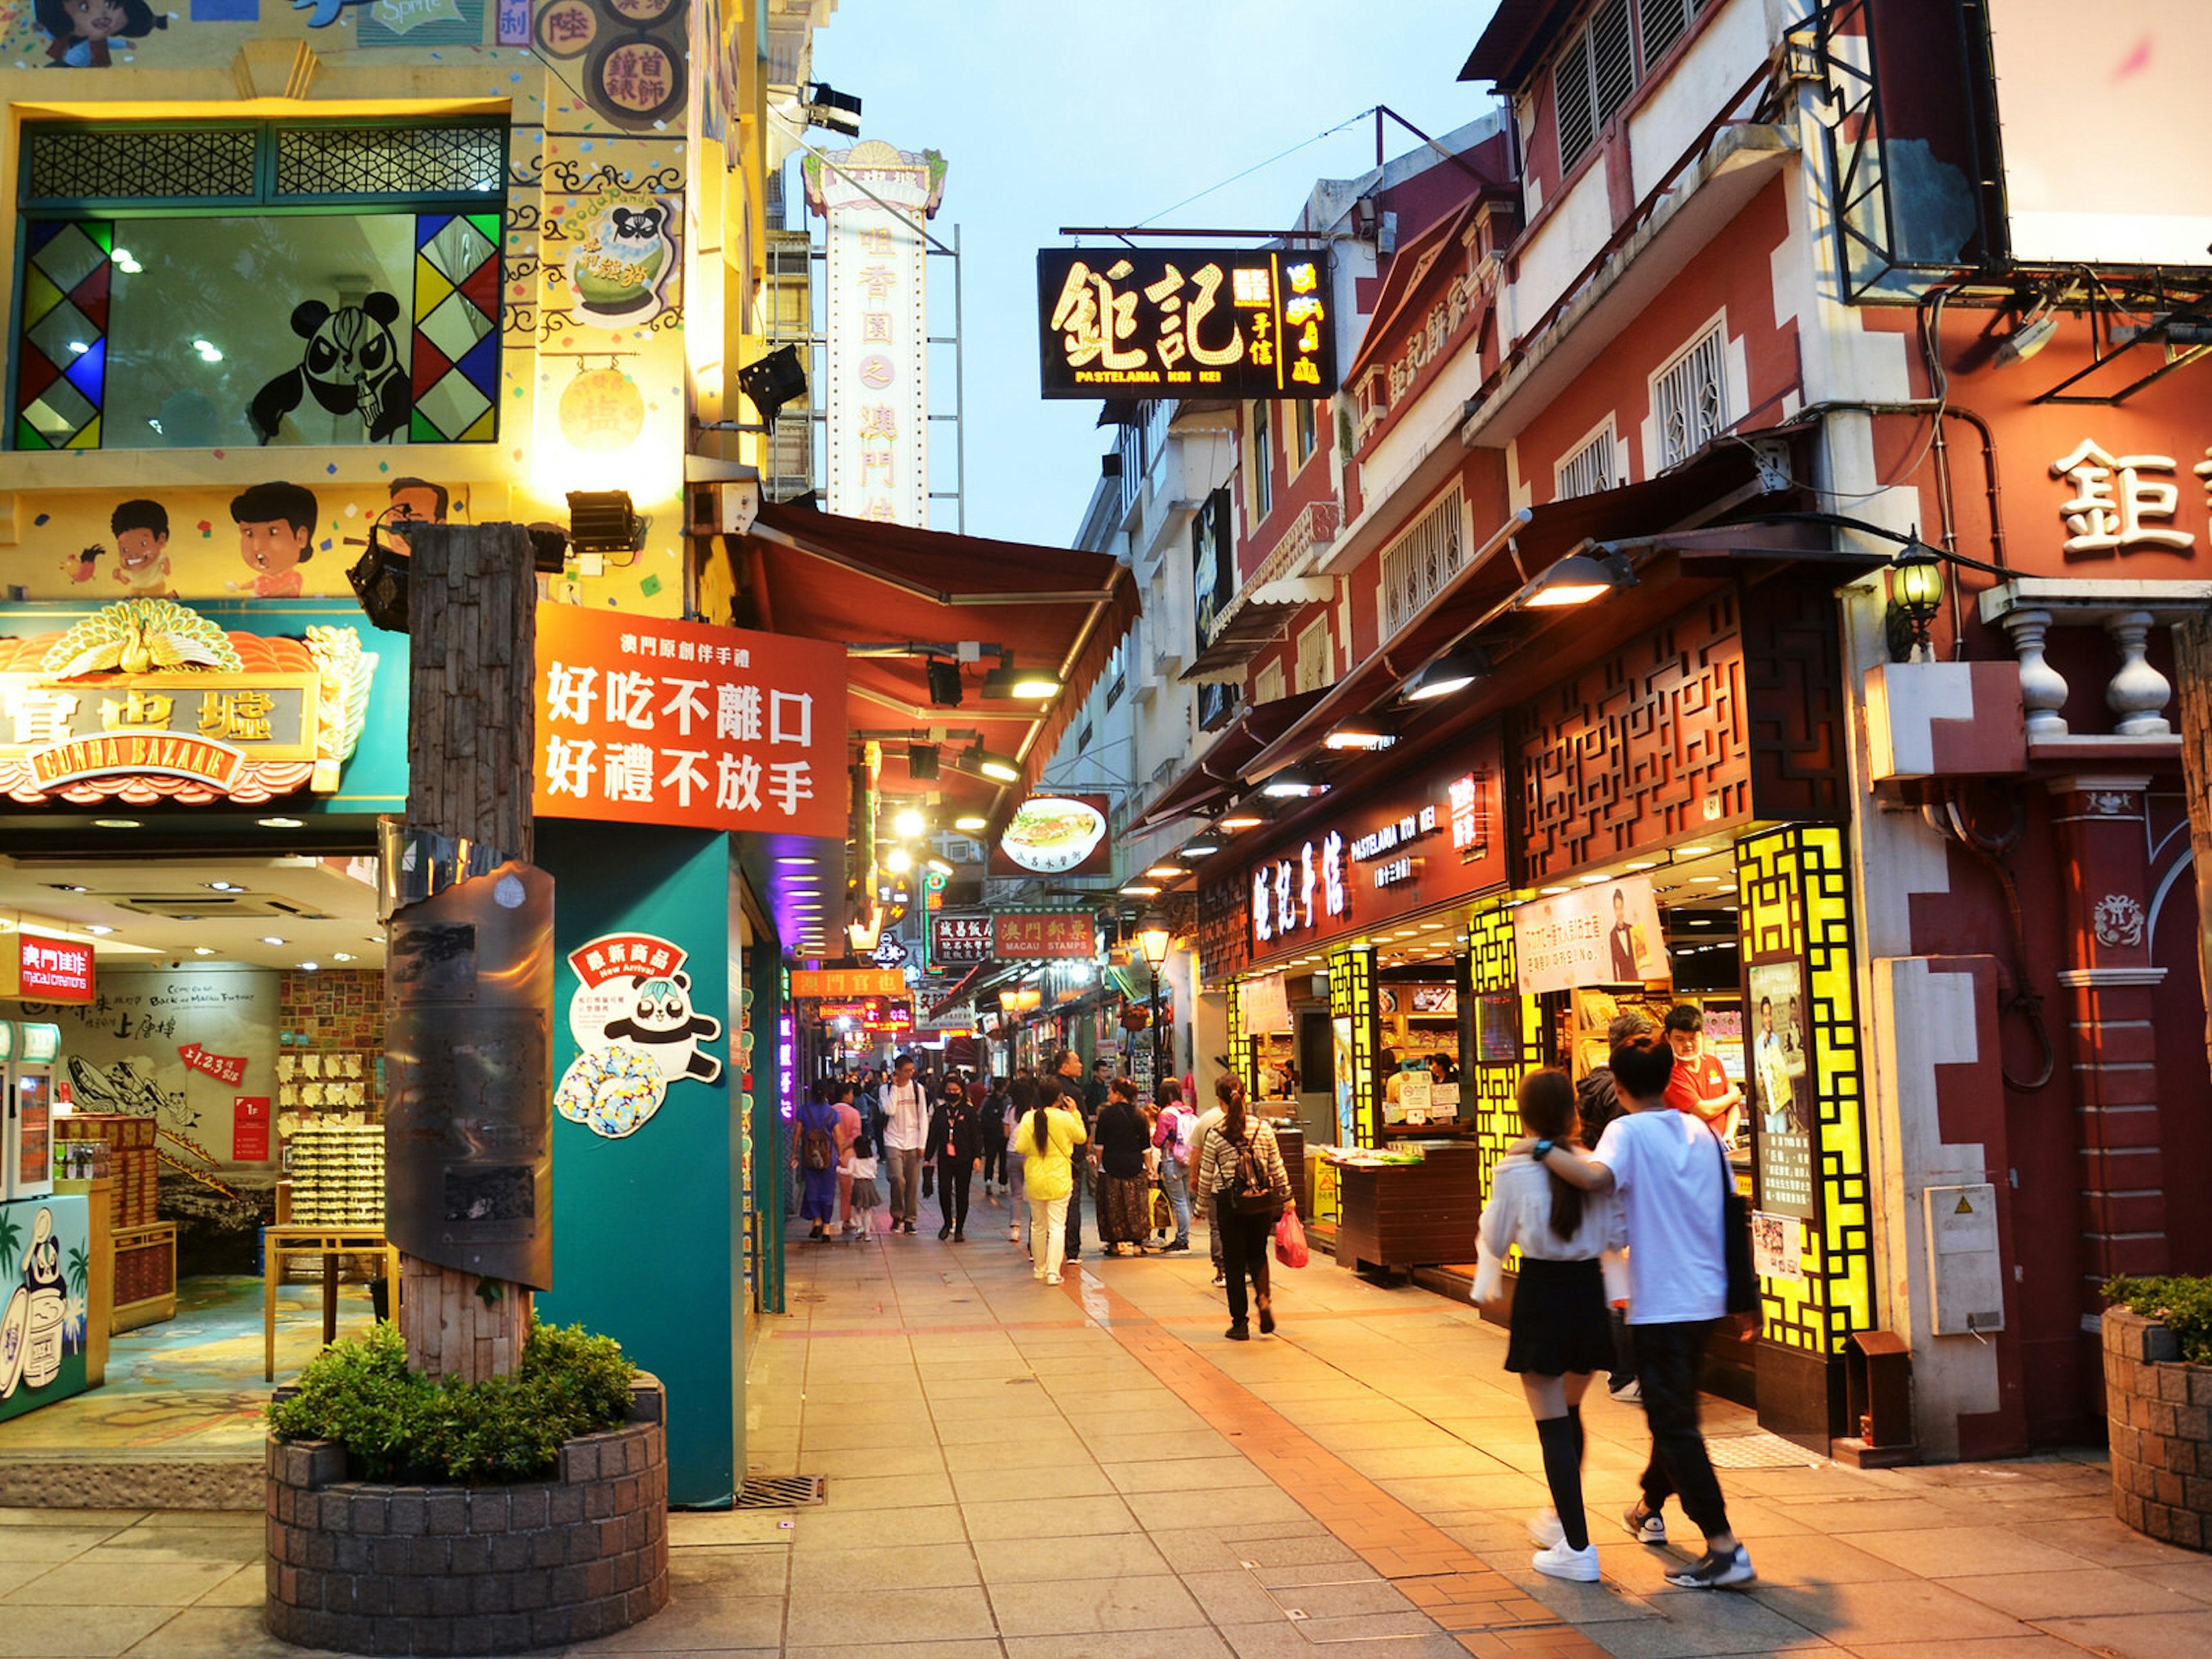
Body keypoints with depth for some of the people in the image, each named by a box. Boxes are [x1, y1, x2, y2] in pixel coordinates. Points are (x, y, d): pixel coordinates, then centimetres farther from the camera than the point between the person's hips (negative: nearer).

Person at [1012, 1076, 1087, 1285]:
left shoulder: (1029, 1119, -6)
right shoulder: (1065, 1118, -10)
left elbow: (1021, 1148, -7)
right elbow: (1081, 1138, 6)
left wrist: (1019, 1136, 12)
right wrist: (1076, 1114, 12)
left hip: (1035, 1180, 3)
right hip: (1059, 1179, -3)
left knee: (1038, 1225, 16)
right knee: (1057, 1226, -2)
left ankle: (1039, 1268, 28)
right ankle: (1053, 1272, -8)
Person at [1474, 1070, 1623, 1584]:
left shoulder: (1513, 1170, -11)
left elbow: (1495, 1241, -2)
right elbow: (1616, 1234, 3)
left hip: (1540, 1295, -4)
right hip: (1589, 1289, 4)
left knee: (1552, 1422, 2)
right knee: (1570, 1412, 23)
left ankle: (1577, 1549, 1)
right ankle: (1562, 1517, 39)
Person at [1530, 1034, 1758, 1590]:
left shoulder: (1628, 1131, -12)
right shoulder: (1702, 1131, 8)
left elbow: (1597, 1176, -34)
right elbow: (1730, 1213, 12)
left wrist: (1542, 1150, -19)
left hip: (1662, 1302, -8)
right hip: (1707, 1298, 8)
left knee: (1675, 1424, -2)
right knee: (1673, 1409, 24)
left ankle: (1724, 1548, -7)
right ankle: (1650, 1508, 43)